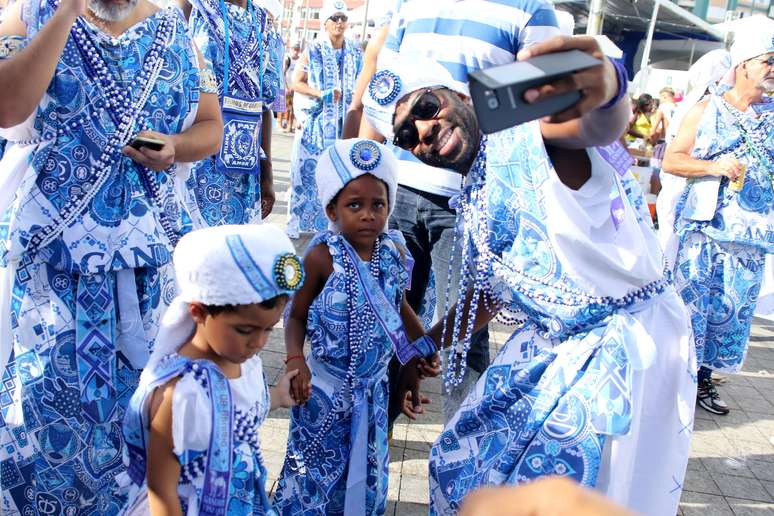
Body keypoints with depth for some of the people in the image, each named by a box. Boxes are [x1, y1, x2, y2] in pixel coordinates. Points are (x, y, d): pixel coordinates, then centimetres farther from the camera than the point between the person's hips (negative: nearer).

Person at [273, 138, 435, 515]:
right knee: (315, 470, 13)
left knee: (367, 470, 21)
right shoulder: (322, 257, -20)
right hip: (326, 388, -4)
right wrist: (295, 359, -26)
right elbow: (297, 315, -11)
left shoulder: (395, 251, -6)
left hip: (373, 386, 5)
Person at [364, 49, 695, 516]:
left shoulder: (529, 129, -13)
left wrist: (604, 88, -60)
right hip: (548, 347, 8)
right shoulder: (472, 204, 10)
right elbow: (485, 294, 21)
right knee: (461, 464, 16)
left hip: (628, 338, -8)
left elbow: (605, 124, -36)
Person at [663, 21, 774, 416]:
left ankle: (703, 379, 19)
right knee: (688, 299, 0)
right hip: (702, 225, -3)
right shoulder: (706, 110, 3)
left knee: (731, 307, 7)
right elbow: (671, 161, -2)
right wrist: (715, 166, -15)